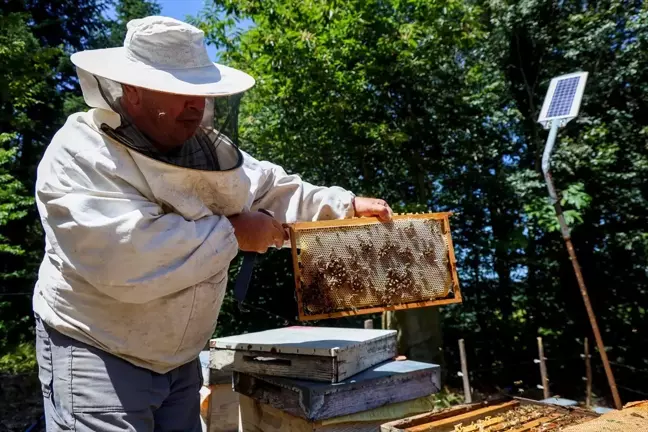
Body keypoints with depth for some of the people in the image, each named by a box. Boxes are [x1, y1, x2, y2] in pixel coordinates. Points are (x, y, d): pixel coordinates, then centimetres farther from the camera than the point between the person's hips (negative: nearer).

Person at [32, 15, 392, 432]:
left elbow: (275, 192, 9)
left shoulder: (205, 148, 1)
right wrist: (232, 233, -24)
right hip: (99, 356, -5)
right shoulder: (79, 155, -19)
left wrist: (347, 206, -3)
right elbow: (124, 258, -33)